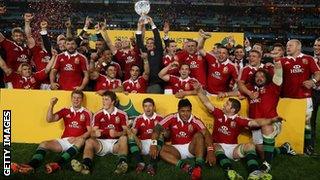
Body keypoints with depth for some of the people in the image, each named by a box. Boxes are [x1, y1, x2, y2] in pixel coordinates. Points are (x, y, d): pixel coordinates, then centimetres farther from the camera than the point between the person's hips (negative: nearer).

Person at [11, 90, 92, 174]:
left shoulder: (87, 113, 1)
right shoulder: (65, 111, 12)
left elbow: (89, 131, -4)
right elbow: (49, 119, 3)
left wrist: (77, 138, -19)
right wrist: (51, 105, -10)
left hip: (77, 142, -4)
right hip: (64, 141, 4)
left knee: (81, 140, -36)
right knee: (44, 144, -15)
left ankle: (58, 164, -51)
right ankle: (31, 166, -42)